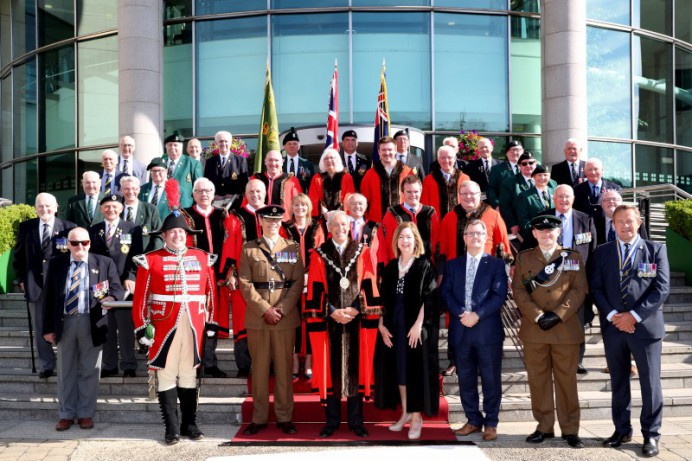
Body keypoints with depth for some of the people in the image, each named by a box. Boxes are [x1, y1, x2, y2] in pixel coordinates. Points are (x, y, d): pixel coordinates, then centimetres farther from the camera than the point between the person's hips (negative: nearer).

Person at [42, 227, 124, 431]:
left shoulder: (104, 263, 3)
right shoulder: (56, 263, 7)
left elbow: (117, 289, 2)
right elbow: (48, 296, 6)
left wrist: (111, 297, -23)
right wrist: (48, 327, 2)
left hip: (91, 323, -1)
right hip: (65, 322, 1)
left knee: (89, 370, 5)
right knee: (65, 370, 8)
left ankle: (86, 414, 15)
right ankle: (66, 414, 18)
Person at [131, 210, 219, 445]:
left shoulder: (202, 258, 9)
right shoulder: (150, 260, 0)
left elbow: (211, 291, 9)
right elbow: (141, 297, -2)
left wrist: (211, 322, 5)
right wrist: (141, 326, -7)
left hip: (194, 326, 3)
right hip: (164, 326, -2)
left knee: (190, 374, 10)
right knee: (166, 375, 2)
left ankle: (190, 424, 20)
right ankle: (172, 428, 10)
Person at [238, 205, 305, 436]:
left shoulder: (293, 248, 10)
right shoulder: (249, 249, 8)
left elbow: (298, 282, 2)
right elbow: (245, 284, 0)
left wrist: (282, 309, -9)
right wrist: (265, 310, -10)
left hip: (286, 318, 0)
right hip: (257, 318, 0)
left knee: (284, 368, 4)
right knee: (259, 368, 4)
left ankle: (284, 417, 12)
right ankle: (259, 418, 12)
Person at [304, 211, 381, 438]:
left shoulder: (362, 252, 5)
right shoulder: (319, 255, 3)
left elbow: (368, 284, 1)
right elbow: (315, 289, -1)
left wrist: (357, 308, -11)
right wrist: (331, 312, -11)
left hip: (357, 319, 1)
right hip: (328, 320, 0)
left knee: (356, 366, 4)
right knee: (330, 367, 3)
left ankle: (356, 420, 14)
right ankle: (331, 421, 14)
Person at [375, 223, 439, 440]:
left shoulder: (424, 265, -3)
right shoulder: (390, 267, 10)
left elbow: (427, 298, -9)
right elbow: (384, 299, 10)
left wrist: (418, 325, -17)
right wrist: (382, 324, 1)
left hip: (415, 326, -5)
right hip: (393, 325, 5)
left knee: (415, 368, -2)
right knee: (397, 367, 8)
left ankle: (416, 416, 6)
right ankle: (405, 412, 20)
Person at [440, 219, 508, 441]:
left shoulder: (496, 264, 4)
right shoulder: (453, 265, 13)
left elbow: (499, 295, -6)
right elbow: (445, 293, 4)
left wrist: (477, 315, -15)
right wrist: (461, 313, -12)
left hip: (488, 330, -3)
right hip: (460, 330, 3)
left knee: (491, 379, 2)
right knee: (466, 379, 9)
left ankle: (491, 423, 13)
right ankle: (473, 420, 21)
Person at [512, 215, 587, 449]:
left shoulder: (573, 257, 9)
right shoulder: (524, 257, 10)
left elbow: (578, 290, 1)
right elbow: (518, 290, 2)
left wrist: (558, 315, -11)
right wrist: (537, 316, -11)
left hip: (566, 329, -1)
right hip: (533, 330, 1)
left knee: (567, 380, 3)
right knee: (538, 380, 5)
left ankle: (570, 429, 11)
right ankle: (544, 427, 15)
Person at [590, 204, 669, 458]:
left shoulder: (655, 249, 2)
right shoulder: (603, 252, 8)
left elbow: (662, 288, -6)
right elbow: (596, 288, 4)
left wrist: (634, 315, -14)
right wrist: (612, 315, -11)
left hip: (646, 325, -2)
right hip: (613, 326, 2)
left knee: (650, 382, 3)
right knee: (618, 382, 11)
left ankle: (651, 435, 14)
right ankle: (622, 430, 23)